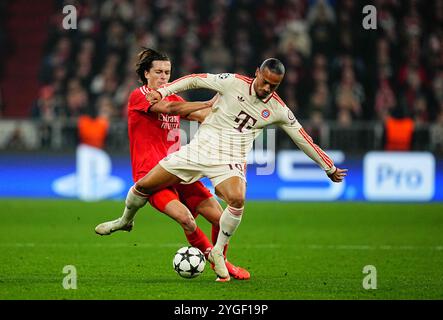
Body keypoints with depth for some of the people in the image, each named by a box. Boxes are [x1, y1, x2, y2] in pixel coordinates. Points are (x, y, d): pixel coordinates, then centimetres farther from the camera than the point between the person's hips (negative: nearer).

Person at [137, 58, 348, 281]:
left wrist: (330, 169, 15)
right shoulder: (233, 82, -7)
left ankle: (218, 253, -10)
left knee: (237, 199, -33)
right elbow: (195, 80, 4)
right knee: (143, 186, -4)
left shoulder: (278, 110, -1)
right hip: (200, 148, 0)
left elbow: (303, 140, 8)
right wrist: (162, 92, -2)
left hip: (230, 160, 0)